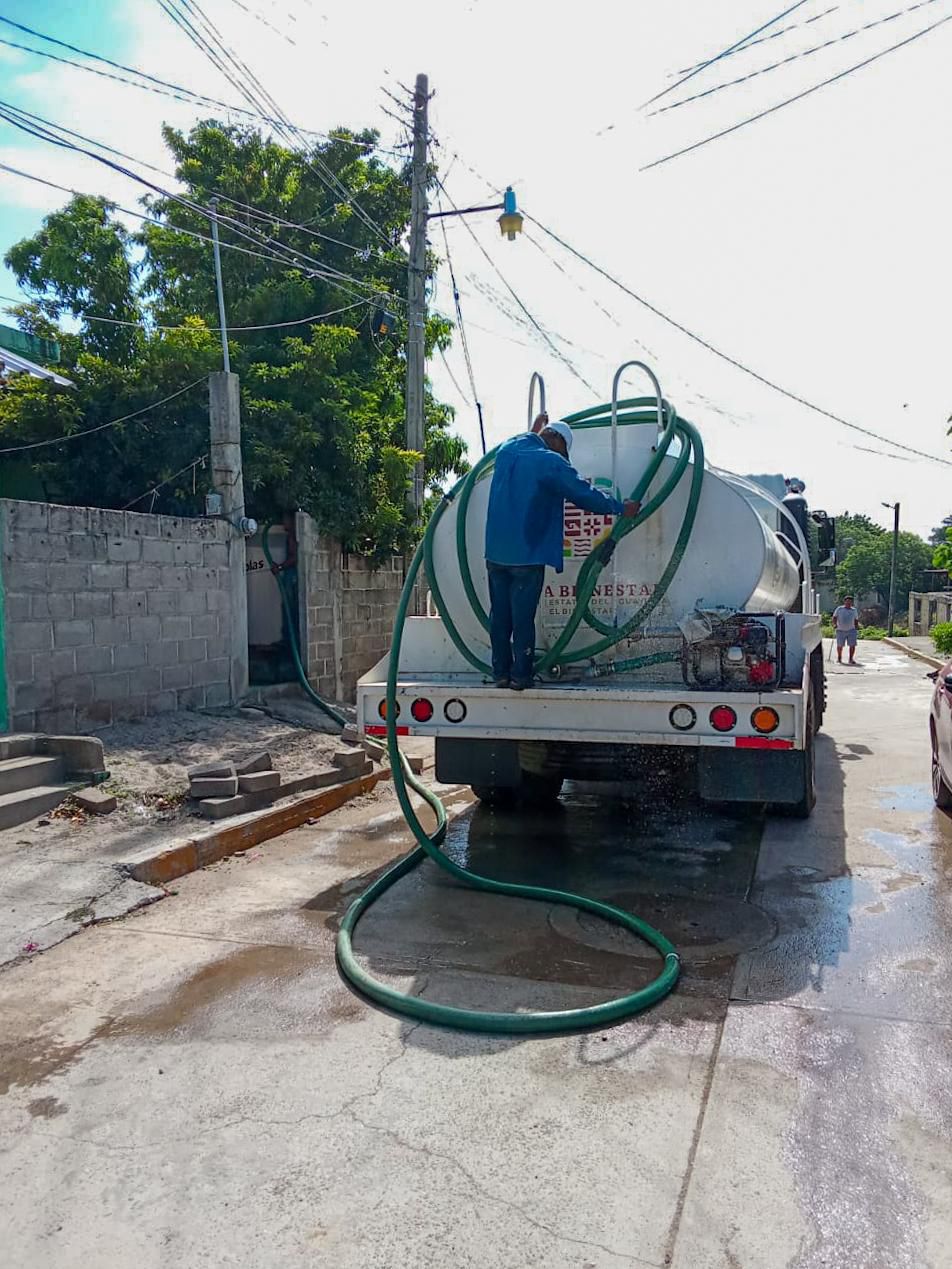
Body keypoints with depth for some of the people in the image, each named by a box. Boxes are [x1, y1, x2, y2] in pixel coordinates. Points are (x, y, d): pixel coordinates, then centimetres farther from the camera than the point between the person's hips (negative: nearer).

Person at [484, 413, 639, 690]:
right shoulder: (551, 462, -10)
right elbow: (586, 495, -8)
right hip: (527, 555, -6)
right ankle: (520, 676, 5)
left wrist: (533, 432, 52)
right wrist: (621, 508, 4)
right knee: (522, 618, 0)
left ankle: (500, 673, 15)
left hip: (495, 553, 6)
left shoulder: (506, 451, 10)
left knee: (499, 615, 10)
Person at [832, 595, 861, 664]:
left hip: (851, 630, 2)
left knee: (852, 645, -10)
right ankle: (839, 658, 25)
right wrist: (834, 624, -15)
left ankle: (851, 659, -1)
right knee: (840, 645, 6)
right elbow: (834, 617, 0)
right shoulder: (839, 609, 5)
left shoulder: (854, 610, 13)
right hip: (840, 630, -2)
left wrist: (857, 626, 9)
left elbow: (856, 620, 22)